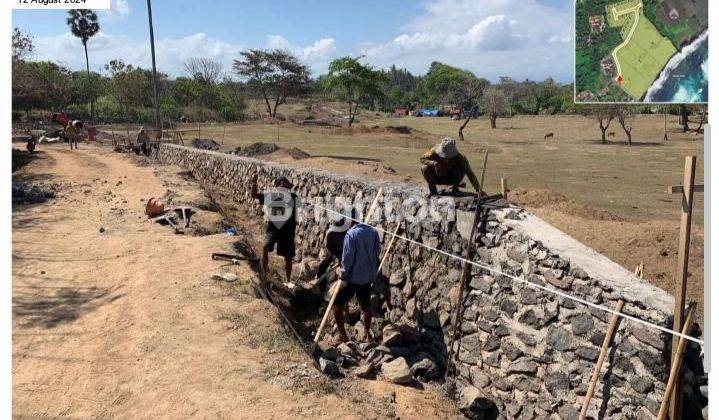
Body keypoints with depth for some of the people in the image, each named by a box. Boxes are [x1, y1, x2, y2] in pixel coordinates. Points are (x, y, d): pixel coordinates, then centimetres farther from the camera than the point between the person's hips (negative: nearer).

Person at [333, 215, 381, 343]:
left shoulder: (351, 234, -20)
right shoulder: (373, 232, -1)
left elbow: (347, 258, -18)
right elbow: (376, 255, 6)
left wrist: (343, 274, -3)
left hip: (353, 277, -6)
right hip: (368, 276, 6)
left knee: (337, 304, 6)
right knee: (366, 305, 21)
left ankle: (342, 335, 6)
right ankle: (367, 332, 34)